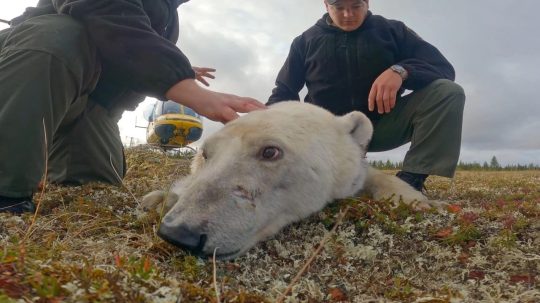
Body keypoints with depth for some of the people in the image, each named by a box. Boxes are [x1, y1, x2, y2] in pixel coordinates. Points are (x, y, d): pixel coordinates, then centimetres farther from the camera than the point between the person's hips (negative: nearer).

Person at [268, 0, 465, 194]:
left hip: (382, 124, 0)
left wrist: (401, 70, -27)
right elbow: (284, 93, 9)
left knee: (449, 93, -19)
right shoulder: (306, 41, 8)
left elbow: (442, 67, -4)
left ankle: (411, 179, -23)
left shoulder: (392, 30, 6)